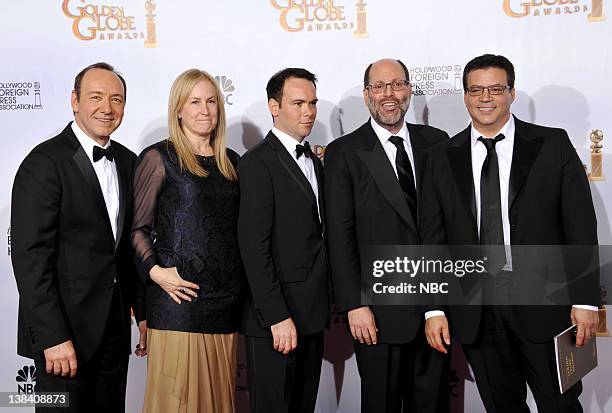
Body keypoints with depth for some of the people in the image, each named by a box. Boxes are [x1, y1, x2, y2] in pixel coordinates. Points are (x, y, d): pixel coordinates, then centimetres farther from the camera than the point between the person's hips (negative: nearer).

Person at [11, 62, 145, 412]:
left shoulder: (128, 162, 8)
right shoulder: (44, 163, -12)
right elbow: (30, 257, -16)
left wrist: (143, 312, 10)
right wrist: (52, 337, -18)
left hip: (115, 328, 6)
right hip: (63, 331, -6)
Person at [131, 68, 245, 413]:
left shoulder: (231, 161, 13)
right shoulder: (158, 158, -2)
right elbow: (137, 227, -3)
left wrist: (243, 286, 9)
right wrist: (155, 271, -16)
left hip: (228, 299, 5)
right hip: (180, 299, -5)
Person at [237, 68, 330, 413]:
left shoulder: (315, 162, 15)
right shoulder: (258, 163, -11)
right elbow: (254, 246, -17)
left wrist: (324, 306, 9)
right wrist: (277, 317, -20)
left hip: (312, 316, 8)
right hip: (276, 320, -8)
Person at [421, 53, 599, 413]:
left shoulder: (553, 144, 1)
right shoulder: (443, 159, 6)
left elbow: (581, 225, -2)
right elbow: (432, 238, 4)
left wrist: (586, 299, -6)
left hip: (543, 302, -1)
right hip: (474, 311, 2)